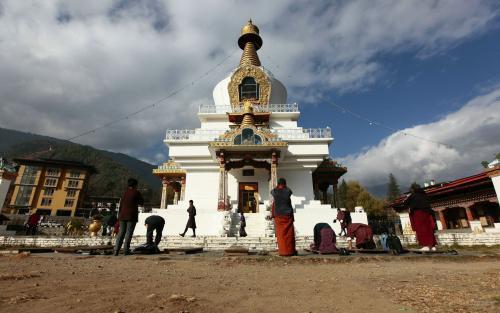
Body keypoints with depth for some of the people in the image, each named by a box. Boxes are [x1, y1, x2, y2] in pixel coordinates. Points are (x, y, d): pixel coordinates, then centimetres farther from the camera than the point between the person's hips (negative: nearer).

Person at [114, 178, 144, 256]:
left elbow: (121, 205, 11)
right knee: (129, 232, -3)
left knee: (121, 232, 9)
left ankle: (116, 250, 6)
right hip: (132, 216, -5)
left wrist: (119, 215, 16)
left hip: (123, 215, 5)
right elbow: (142, 202, 5)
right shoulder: (136, 192, -4)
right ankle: (126, 250, -5)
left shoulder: (125, 193, 10)